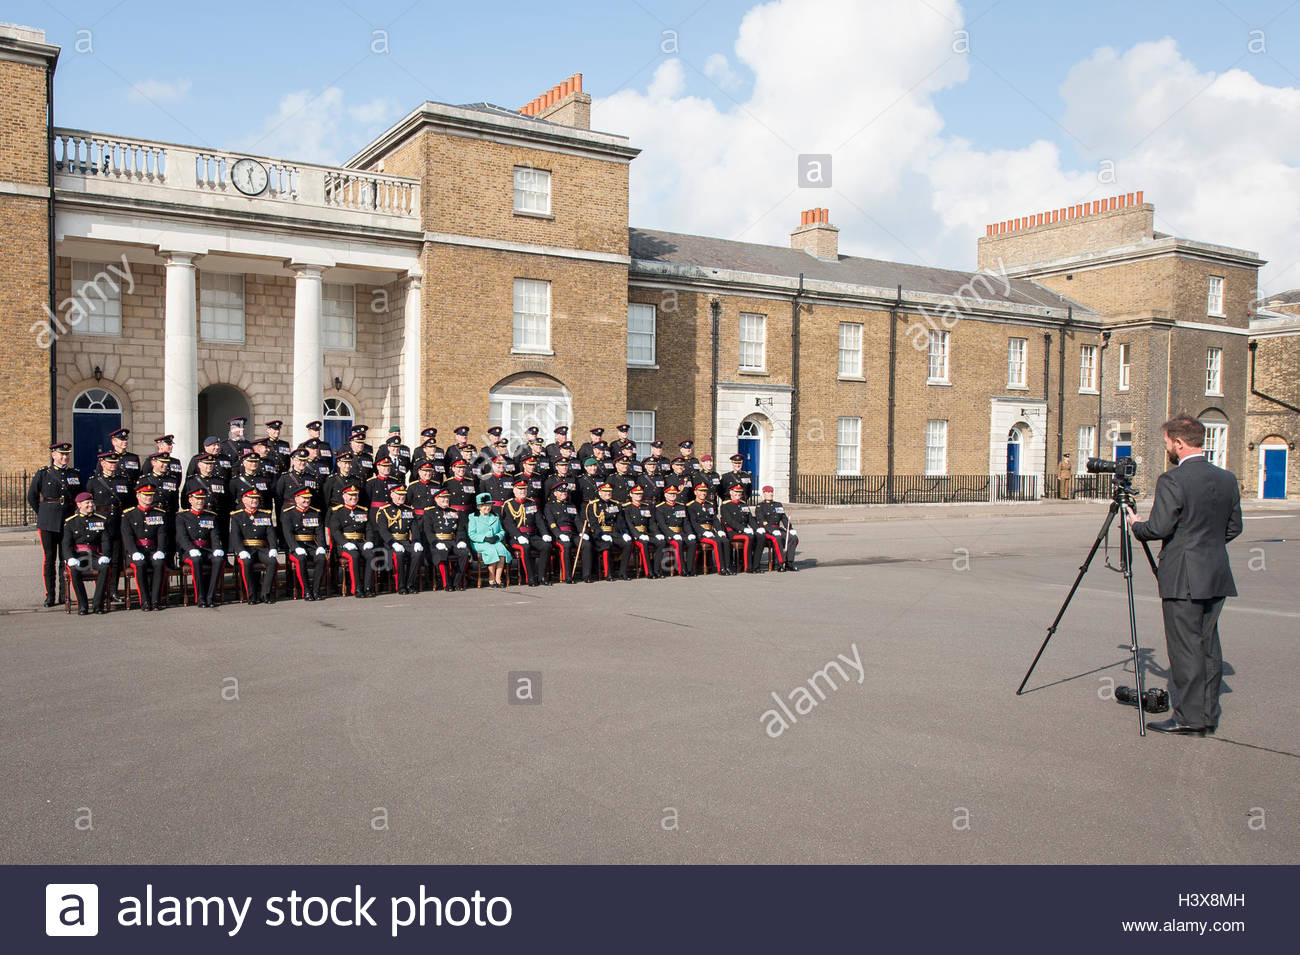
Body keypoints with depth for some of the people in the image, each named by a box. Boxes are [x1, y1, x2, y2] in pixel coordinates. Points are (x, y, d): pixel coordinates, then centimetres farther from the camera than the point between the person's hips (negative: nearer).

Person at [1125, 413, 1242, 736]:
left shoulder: (1172, 480, -15)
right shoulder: (1227, 479, 8)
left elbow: (1158, 528, -19)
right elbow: (1234, 527, 13)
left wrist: (1135, 523, 1)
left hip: (1183, 579, -8)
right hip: (1217, 576, 8)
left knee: (1185, 649, -1)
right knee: (1209, 646, 13)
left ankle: (1190, 718, 3)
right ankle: (1208, 715, 20)